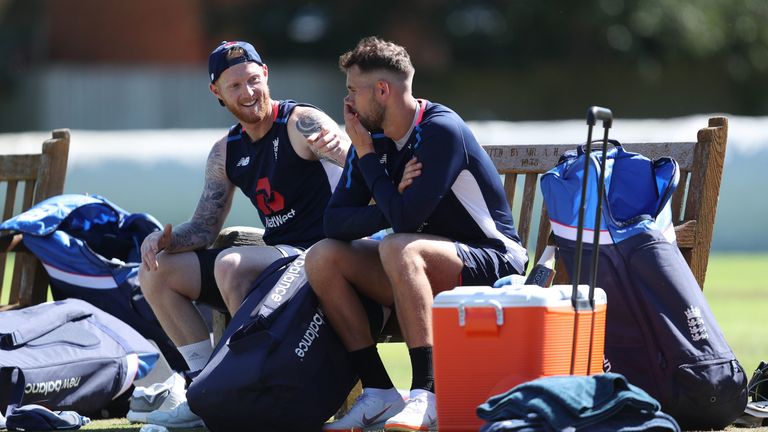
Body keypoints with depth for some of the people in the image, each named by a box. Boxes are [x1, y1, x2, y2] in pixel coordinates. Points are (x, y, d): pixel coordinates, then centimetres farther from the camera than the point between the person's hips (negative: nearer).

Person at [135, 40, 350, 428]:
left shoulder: (302, 124, -11)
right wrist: (164, 239, -8)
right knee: (156, 273, 2)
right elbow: (203, 228, 14)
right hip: (276, 258, 8)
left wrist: (343, 147, -50)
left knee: (230, 263, -34)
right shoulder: (226, 152, 11)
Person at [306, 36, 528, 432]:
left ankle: (427, 397, -35)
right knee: (322, 257, -10)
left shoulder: (441, 131, -19)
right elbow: (334, 221, -3)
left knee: (397, 248, -35)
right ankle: (379, 393, -12)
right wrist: (389, 204, -22)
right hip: (420, 266, 8)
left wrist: (367, 158, -14)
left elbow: (405, 217, -27)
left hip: (492, 263, -8)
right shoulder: (373, 138, 4)